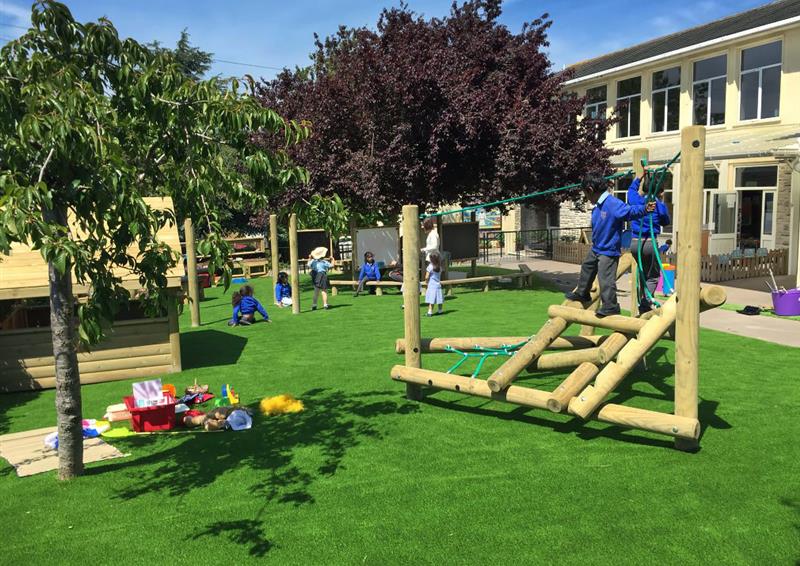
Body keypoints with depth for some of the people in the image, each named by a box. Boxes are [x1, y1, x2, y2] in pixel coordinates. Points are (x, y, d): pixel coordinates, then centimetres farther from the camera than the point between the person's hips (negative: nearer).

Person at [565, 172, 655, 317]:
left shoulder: (613, 204, -23)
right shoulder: (597, 207, 5)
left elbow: (630, 211, -32)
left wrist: (644, 209, -47)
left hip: (608, 251, -10)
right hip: (596, 248, 10)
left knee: (606, 278, -9)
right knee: (586, 269, 26)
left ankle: (610, 306, 3)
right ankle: (582, 293, 45)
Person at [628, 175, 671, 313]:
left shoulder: (636, 200, 3)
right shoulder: (659, 205, -6)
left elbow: (632, 188, 27)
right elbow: (666, 222, 12)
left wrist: (642, 175, 36)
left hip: (634, 243, 5)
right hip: (650, 243, -5)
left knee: (642, 272, 24)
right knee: (653, 276, 6)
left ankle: (642, 302, 25)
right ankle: (645, 304, -9)